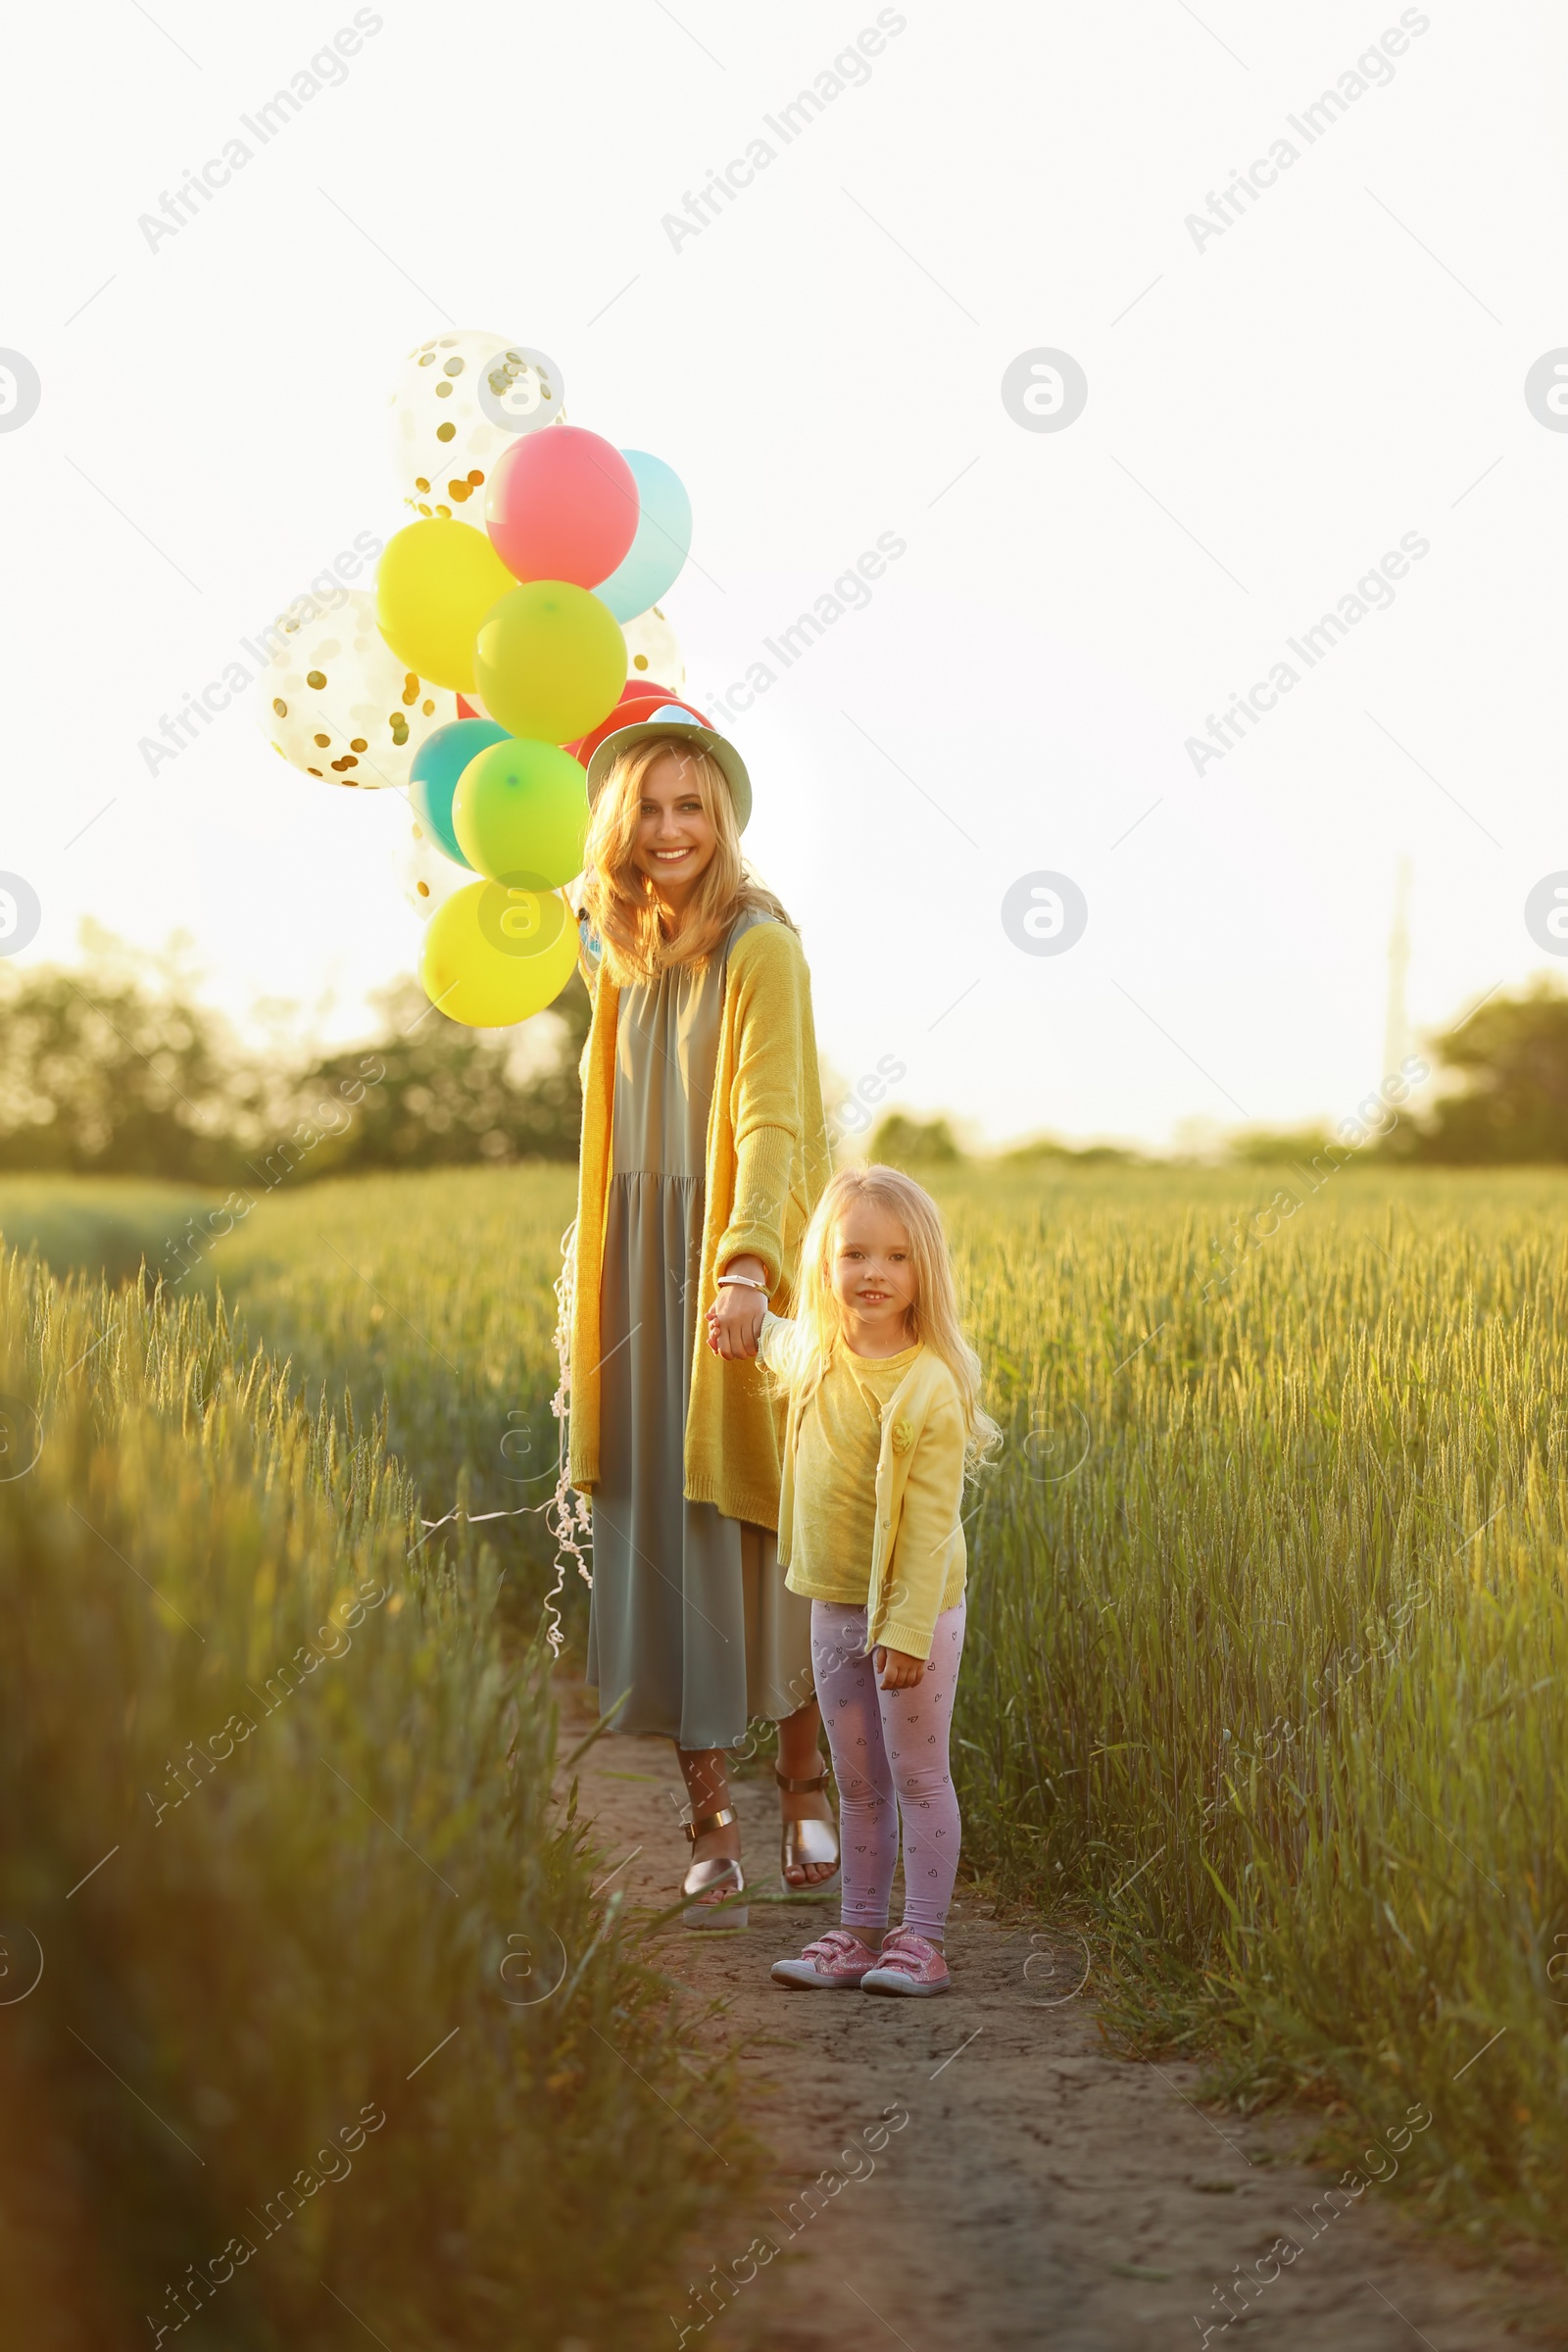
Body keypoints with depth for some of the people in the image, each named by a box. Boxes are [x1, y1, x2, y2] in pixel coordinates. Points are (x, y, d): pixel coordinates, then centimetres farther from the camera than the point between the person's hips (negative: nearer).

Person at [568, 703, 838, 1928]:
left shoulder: (761, 951, -11)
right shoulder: (620, 956, 10)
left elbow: (772, 1123, -21)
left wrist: (748, 1260, -34)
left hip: (733, 1269, -5)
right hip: (641, 1272, 5)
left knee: (763, 1534, 3)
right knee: (664, 1542, 3)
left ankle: (807, 1780, 23)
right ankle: (710, 1828, 9)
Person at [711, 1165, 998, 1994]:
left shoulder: (929, 1388, -20)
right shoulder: (813, 1357, 1)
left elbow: (929, 1523, -21)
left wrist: (908, 1631, -23)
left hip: (912, 1614, -7)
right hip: (834, 1609, 7)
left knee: (917, 1775, 3)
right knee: (857, 1782, 14)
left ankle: (922, 1939, 11)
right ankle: (860, 1929, 22)